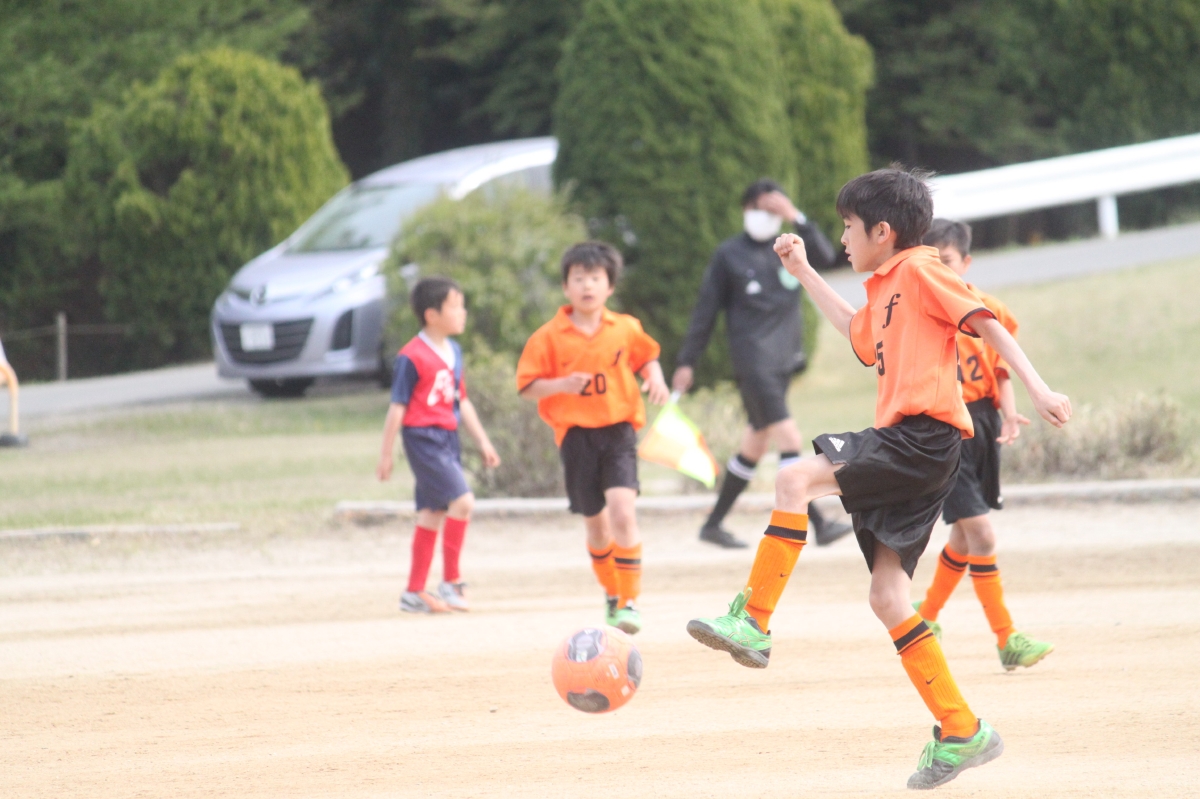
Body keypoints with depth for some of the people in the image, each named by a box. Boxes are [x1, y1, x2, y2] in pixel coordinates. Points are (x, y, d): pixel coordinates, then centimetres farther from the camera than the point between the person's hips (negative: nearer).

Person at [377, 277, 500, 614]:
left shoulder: (453, 352, 11)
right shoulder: (412, 357, -14)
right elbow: (398, 406, -11)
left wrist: (482, 440, 19)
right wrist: (386, 453, -9)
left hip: (447, 439, 9)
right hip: (422, 437, -9)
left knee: (433, 514, 12)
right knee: (462, 500, -18)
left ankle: (414, 592, 19)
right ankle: (451, 582, -9)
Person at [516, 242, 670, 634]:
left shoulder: (625, 329, 3)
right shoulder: (548, 337, -3)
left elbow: (647, 356, 20)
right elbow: (527, 386, -3)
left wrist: (655, 378, -1)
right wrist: (561, 385, -20)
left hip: (618, 429, 0)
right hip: (576, 435, 0)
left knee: (622, 511, -19)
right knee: (596, 523, 9)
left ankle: (629, 602, -13)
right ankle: (611, 595, 31)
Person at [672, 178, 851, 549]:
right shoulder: (729, 254, 0)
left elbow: (825, 257, -10)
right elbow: (706, 310, 3)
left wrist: (797, 218, -18)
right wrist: (687, 362, 2)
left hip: (785, 358, 5)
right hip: (753, 360, -5)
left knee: (756, 444, 11)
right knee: (788, 439, -15)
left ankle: (714, 524, 22)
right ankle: (818, 525, -19)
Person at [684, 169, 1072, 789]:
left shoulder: (920, 269, -3)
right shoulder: (885, 290, 24)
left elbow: (988, 323, -10)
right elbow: (860, 335, 45)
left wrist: (1037, 388, -20)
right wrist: (804, 273, 43)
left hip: (922, 436, -10)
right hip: (901, 446, 10)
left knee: (795, 480, -21)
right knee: (887, 597, 5)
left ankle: (752, 623, -19)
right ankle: (961, 733, 8)